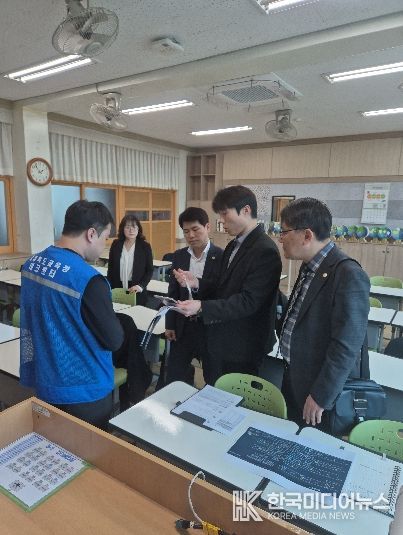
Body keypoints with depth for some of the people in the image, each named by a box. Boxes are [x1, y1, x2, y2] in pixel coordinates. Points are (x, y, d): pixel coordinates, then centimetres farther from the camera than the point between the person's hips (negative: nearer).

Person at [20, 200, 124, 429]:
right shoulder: (88, 279, -28)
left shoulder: (31, 264, -3)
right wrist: (112, 318, 0)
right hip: (83, 392, -7)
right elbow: (114, 340, -21)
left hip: (42, 384, 7)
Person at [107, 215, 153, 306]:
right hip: (117, 290, 2)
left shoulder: (145, 246, -4)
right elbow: (110, 269, 8)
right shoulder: (116, 245, 3)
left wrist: (141, 286, -16)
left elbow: (149, 270, -2)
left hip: (137, 292, -2)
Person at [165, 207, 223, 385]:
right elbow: (173, 292, 8)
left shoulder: (222, 257, -11)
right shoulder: (179, 256, 4)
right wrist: (170, 324, 8)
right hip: (182, 326, 4)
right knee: (174, 377, 14)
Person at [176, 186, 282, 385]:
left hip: (242, 348, -8)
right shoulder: (234, 245, 10)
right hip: (220, 342, 8)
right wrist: (197, 283, -4)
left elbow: (248, 301, -24)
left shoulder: (265, 251, -19)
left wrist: (202, 307, -28)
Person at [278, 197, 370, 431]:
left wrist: (321, 397, -19)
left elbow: (346, 347, -25)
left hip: (323, 390, -8)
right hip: (296, 381, 8)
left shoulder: (348, 275, -25)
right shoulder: (310, 266, 3)